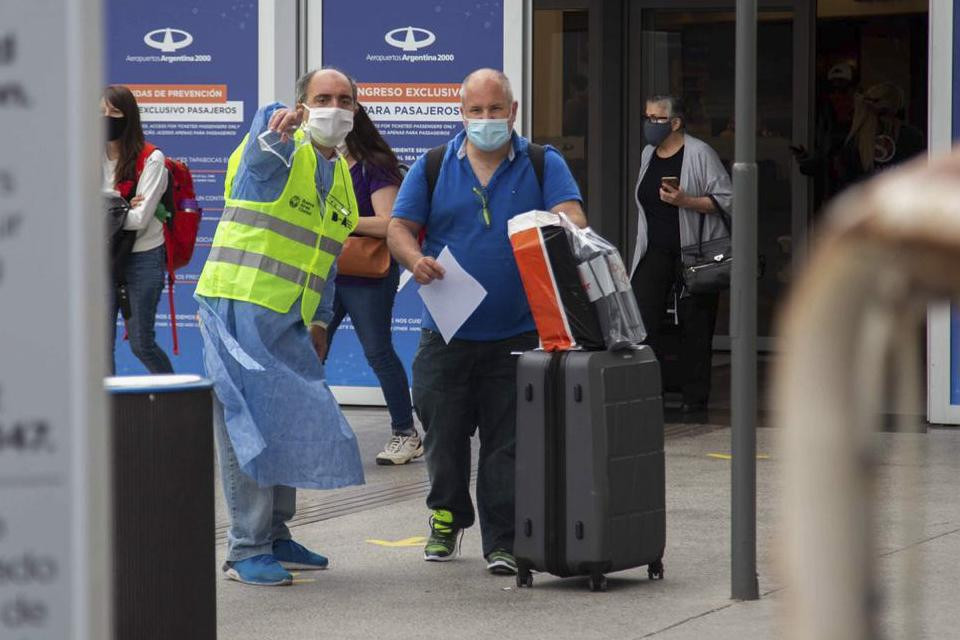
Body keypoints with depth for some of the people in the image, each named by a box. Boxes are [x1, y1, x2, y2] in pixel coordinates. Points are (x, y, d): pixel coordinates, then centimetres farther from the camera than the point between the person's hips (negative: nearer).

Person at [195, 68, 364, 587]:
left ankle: (274, 536, 21)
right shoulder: (277, 141, -7)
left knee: (291, 425, 10)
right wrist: (276, 133, -56)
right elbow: (259, 155, -34)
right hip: (239, 306, -8)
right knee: (250, 426, -8)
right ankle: (246, 549, -5)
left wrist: (320, 320, 21)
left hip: (289, 321, 8)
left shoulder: (341, 176, 17)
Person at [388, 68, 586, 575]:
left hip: (517, 333, -1)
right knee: (445, 434, 8)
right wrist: (415, 259, -17)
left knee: (507, 442, 0)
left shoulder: (543, 165, 5)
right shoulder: (432, 167, 7)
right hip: (447, 332, 1)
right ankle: (447, 517, 30)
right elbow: (399, 227, 5)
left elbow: (570, 215, -9)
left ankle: (502, 540, 6)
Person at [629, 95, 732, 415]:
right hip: (656, 252, 5)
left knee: (694, 325, 1)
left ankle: (695, 397, 9)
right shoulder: (647, 155, 13)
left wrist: (685, 201, -22)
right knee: (640, 317, -9)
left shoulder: (699, 153, -7)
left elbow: (726, 200, -10)